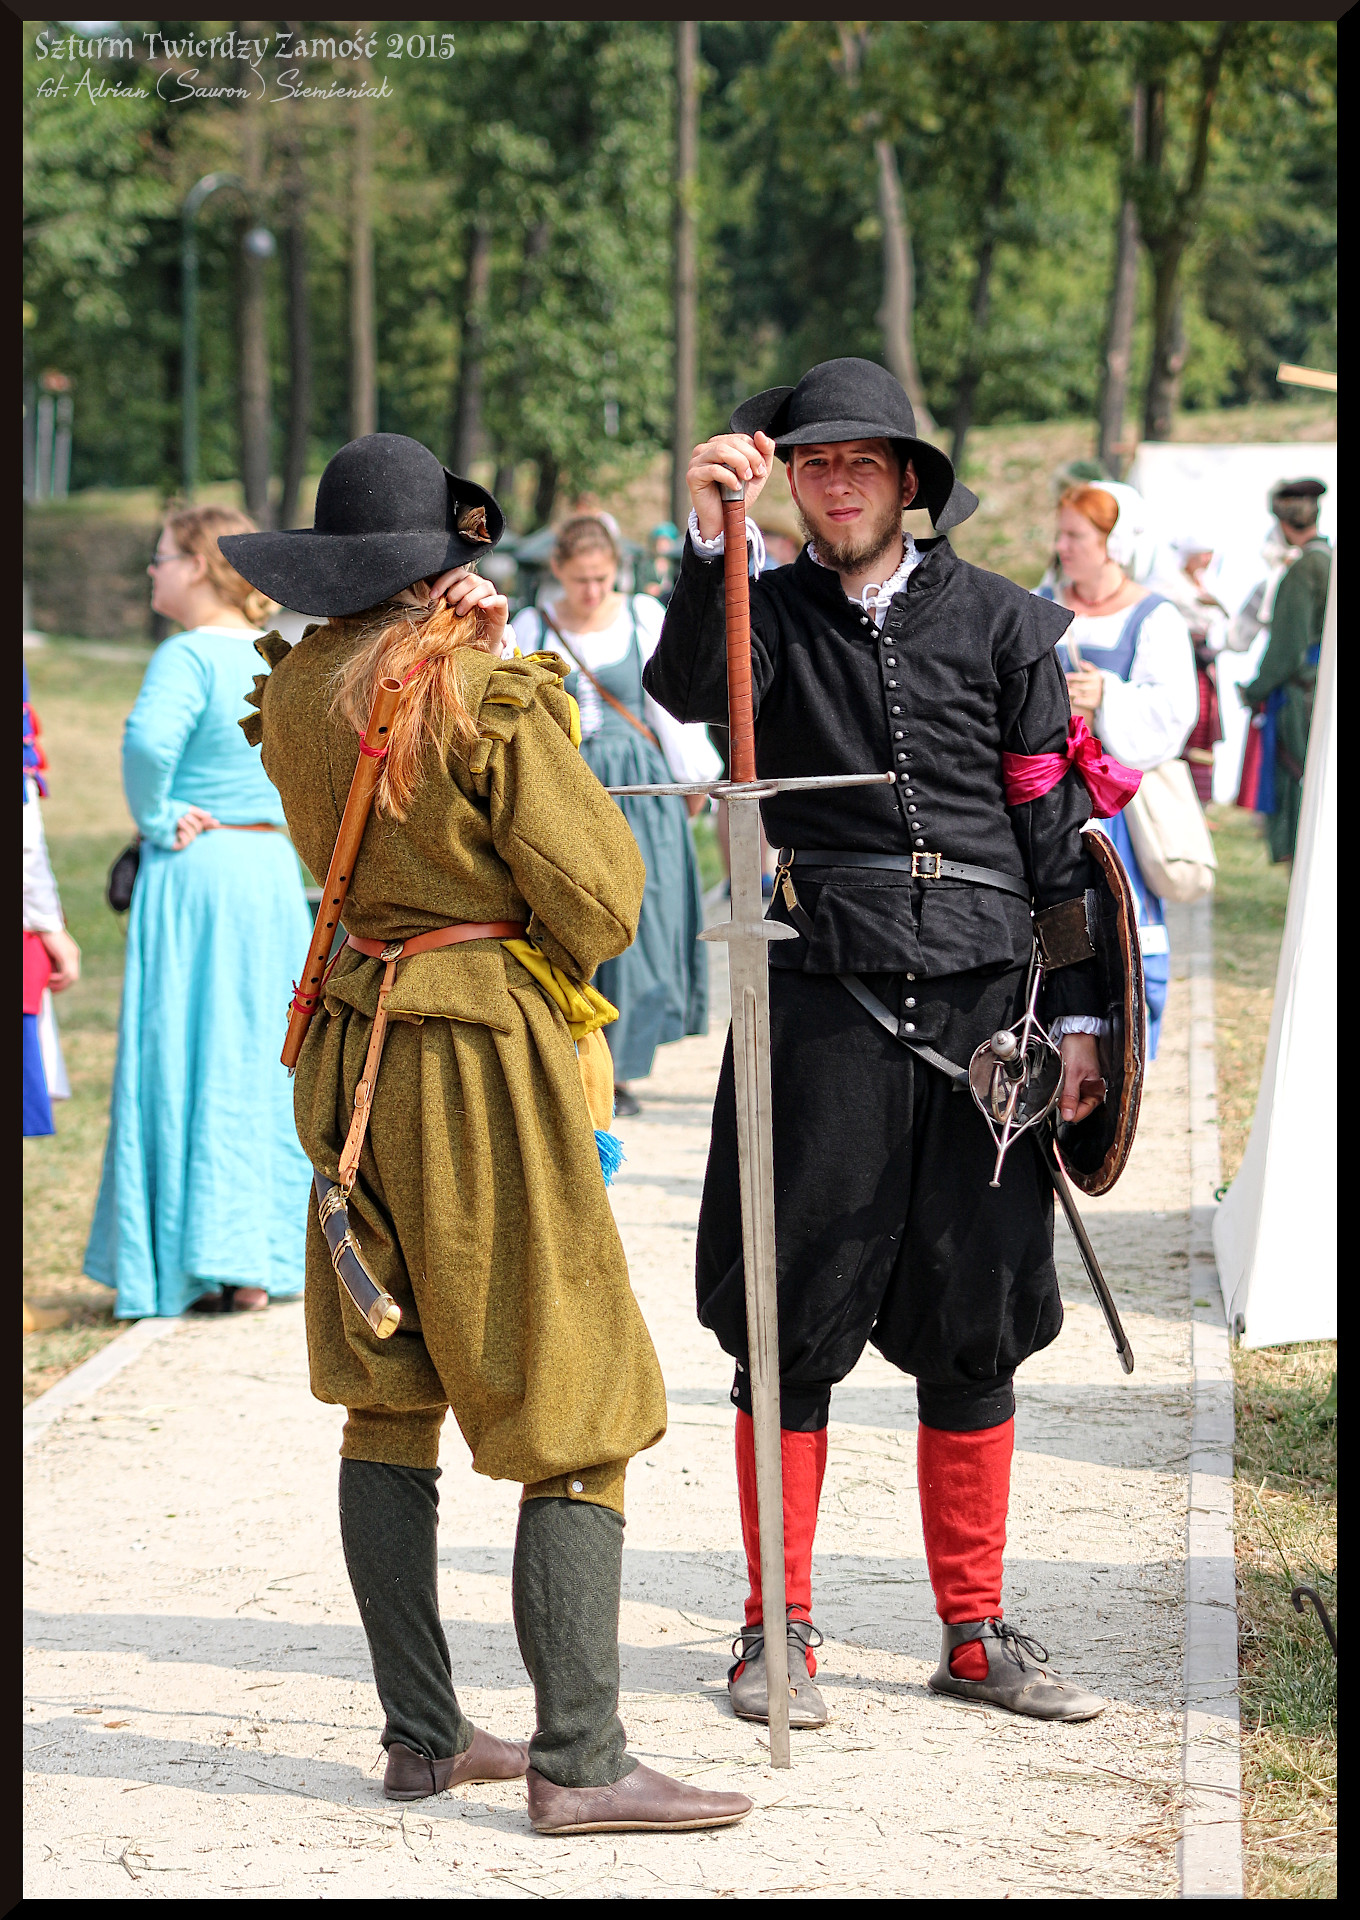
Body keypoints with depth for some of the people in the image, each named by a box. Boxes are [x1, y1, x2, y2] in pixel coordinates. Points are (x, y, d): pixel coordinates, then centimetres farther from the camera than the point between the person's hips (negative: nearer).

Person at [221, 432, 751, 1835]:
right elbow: (600, 899, -13)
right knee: (575, 1418, -3)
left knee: (389, 1401, 12)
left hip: (354, 1057, 7)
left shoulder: (296, 692, 4)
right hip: (490, 1053, -7)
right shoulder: (492, 694, -16)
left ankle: (421, 1735, 17)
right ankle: (577, 1762, -5)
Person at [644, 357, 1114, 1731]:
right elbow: (687, 691, -18)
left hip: (984, 1007, 1)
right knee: (793, 1329, 1)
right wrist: (708, 537, -32)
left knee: (971, 1332, 7)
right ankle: (778, 1629, 12)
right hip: (822, 1011, -1)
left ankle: (974, 1631, 17)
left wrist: (1078, 1015, 3)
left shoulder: (1001, 624, 7)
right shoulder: (770, 614, 5)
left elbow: (1057, 831, 8)